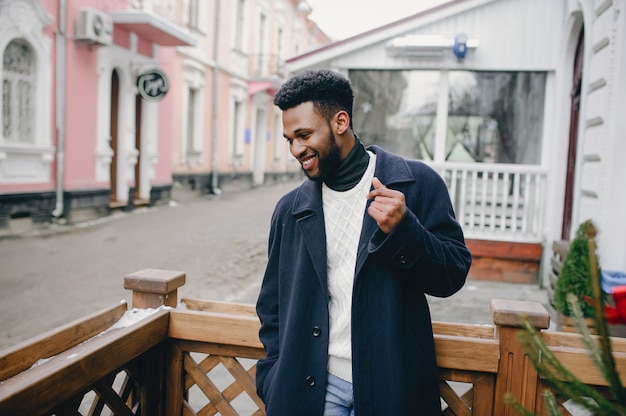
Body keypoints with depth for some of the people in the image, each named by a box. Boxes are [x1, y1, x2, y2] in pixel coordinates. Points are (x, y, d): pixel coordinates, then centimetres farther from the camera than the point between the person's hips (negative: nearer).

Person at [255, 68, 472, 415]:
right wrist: (274, 380, 0)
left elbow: (453, 275, -6)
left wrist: (403, 230, -23)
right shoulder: (290, 209, 4)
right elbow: (273, 306, 10)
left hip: (391, 386, -2)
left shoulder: (416, 183, -5)